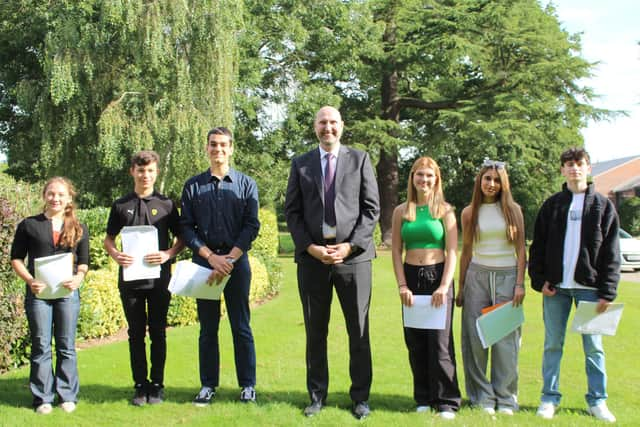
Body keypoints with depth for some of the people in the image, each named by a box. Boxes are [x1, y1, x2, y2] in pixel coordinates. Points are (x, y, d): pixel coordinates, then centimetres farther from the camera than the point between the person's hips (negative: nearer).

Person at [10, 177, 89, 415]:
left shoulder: (79, 229, 10)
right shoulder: (29, 225, 4)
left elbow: (84, 262, 12)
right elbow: (16, 258, 4)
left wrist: (79, 277, -10)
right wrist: (30, 280, -12)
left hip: (67, 292, 1)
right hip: (38, 292, -1)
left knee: (66, 346, 7)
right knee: (41, 346, 4)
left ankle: (67, 395, 17)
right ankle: (42, 397, 13)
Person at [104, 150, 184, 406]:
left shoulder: (166, 204, 3)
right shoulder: (121, 206, 7)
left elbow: (181, 238, 7)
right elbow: (108, 239, 13)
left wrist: (168, 254, -12)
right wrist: (115, 255, -8)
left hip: (159, 277, -1)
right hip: (130, 277, 1)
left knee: (157, 333, 4)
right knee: (136, 333, 7)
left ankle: (157, 385, 15)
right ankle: (140, 385, 17)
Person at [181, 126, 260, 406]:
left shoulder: (246, 184, 5)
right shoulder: (193, 186, 8)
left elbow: (252, 226, -2)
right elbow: (186, 227, 2)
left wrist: (230, 259, -13)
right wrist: (210, 256, -11)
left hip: (237, 262, -1)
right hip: (203, 262, 1)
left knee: (241, 326, 2)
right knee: (208, 327, 7)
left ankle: (247, 385, 11)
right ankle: (208, 385, 15)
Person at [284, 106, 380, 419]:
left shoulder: (360, 159, 6)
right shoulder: (300, 164, 10)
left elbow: (372, 208, 2)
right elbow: (292, 211, 6)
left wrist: (350, 245, -9)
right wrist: (310, 247, -7)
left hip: (353, 254, -1)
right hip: (312, 256, 1)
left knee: (359, 331, 4)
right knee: (315, 332, 9)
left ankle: (360, 397, 16)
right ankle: (317, 395, 20)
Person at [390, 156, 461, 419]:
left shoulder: (445, 210, 2)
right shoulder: (401, 211, 8)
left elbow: (452, 252, -2)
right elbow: (396, 251, 7)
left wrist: (444, 286, -11)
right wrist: (402, 285, -3)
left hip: (438, 277, -2)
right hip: (411, 277, 3)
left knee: (440, 341, -4)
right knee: (415, 341, 6)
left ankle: (446, 401, 6)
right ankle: (423, 398, 17)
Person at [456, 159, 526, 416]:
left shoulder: (512, 210, 4)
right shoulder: (469, 212, 7)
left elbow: (521, 250, 3)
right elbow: (466, 251, 11)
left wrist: (520, 284, -6)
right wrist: (460, 288, 9)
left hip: (507, 276, -1)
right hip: (477, 276, 1)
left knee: (505, 338, 0)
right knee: (476, 338, 0)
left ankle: (505, 399, 11)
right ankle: (482, 398, 11)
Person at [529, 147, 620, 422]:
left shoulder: (603, 206, 4)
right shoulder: (552, 205, 8)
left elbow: (611, 253, 1)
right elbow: (537, 246, 8)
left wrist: (607, 291, -6)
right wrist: (539, 280, -3)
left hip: (589, 286, -1)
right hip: (555, 286, 1)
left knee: (593, 346, 5)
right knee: (553, 345, 5)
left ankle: (597, 401, 16)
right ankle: (550, 398, 15)